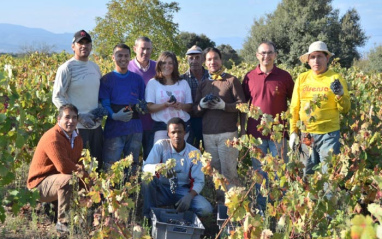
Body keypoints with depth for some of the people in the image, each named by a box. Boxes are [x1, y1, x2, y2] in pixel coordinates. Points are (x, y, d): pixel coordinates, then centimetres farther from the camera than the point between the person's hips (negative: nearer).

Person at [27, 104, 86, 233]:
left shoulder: (76, 138, 6)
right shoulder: (53, 137, -22)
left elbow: (78, 163, 9)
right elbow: (63, 167, -31)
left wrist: (81, 169, -14)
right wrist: (80, 170, -15)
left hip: (56, 180, 9)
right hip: (40, 185, -9)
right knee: (68, 179, -36)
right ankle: (63, 222, -26)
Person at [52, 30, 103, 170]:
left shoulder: (95, 67, 12)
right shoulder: (67, 68, -7)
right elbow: (57, 97, -10)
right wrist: (78, 116, -17)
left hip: (96, 125, 6)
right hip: (77, 126, -6)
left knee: (97, 164, 12)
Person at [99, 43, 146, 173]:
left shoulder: (137, 79, 13)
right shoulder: (106, 79, 4)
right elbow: (104, 104, -4)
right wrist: (114, 116, -23)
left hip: (135, 129, 3)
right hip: (114, 128, -3)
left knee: (133, 167, 9)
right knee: (110, 168, -5)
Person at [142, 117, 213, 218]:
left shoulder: (194, 152, -8)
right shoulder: (161, 145, -10)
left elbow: (199, 181, -8)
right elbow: (145, 167, -19)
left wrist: (189, 196, -28)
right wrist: (158, 167, -42)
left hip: (183, 191, 1)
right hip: (163, 189, -1)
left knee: (206, 209, -25)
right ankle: (149, 215, -17)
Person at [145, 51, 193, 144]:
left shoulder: (183, 83, 14)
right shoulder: (153, 83, 5)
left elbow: (190, 106, 11)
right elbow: (149, 107, -3)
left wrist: (181, 106, -11)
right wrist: (165, 105, -19)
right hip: (161, 126, -3)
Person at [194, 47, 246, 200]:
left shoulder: (231, 80, 5)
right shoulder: (203, 85, 18)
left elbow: (242, 105, -2)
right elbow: (195, 110, 18)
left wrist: (224, 105, -17)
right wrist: (201, 105, -5)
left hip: (227, 133, -4)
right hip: (208, 134, 5)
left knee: (229, 171, -7)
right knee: (214, 171, 6)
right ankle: (219, 200, 13)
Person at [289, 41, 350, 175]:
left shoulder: (336, 78, -3)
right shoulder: (301, 79, 5)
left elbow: (345, 109, -2)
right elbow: (294, 108, 10)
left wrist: (340, 94, -20)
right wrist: (293, 132, 7)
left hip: (329, 135, -3)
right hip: (306, 134, 3)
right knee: (307, 175, 12)